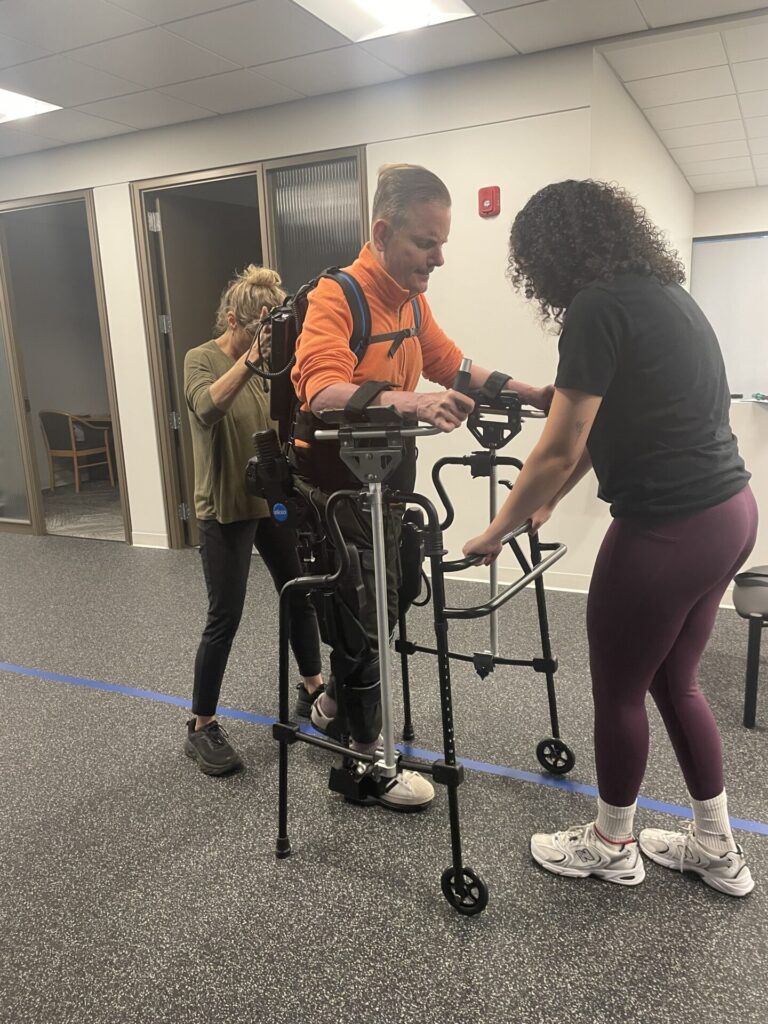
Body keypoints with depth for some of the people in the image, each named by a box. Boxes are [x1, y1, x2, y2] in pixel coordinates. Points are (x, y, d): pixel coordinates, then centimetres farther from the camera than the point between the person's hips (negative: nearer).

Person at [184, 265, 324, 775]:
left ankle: (312, 689, 32)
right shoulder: (202, 359, -9)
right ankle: (202, 726, 12)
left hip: (275, 499, 6)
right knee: (225, 617, -3)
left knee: (301, 595, 13)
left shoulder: (271, 360, 7)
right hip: (226, 508, -6)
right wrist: (250, 358, -40)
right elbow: (208, 407, -31)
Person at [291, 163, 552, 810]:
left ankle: (335, 706, 43)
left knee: (381, 603, 18)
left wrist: (536, 395, 9)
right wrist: (408, 401, -52)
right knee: (365, 613, 1)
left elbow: (454, 366, 16)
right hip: (335, 482, -8)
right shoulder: (336, 297, -20)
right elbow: (323, 391, -35)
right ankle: (368, 756, 22)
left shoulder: (412, 300, 8)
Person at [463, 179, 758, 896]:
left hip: (668, 529, -9)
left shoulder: (598, 307, -14)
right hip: (729, 512, 9)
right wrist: (548, 502, 24)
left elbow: (558, 453, -16)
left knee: (618, 691, 11)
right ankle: (717, 850, 38)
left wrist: (496, 531, -2)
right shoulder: (664, 294, 14)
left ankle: (611, 847, 34)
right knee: (672, 682, 22)